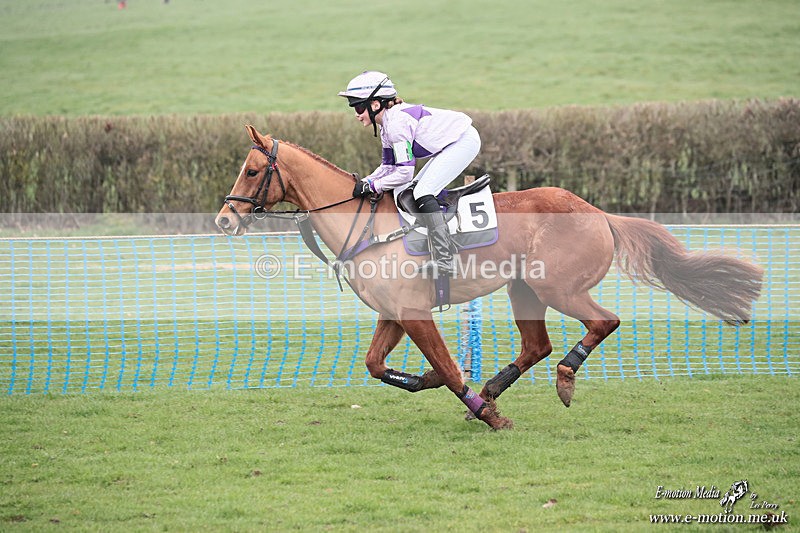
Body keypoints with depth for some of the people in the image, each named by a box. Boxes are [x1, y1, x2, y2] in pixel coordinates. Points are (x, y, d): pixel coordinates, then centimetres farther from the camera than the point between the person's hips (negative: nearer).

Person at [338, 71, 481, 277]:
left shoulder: (397, 122, -23)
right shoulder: (387, 124, 8)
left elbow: (404, 172, -24)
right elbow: (388, 166, 14)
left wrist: (371, 186, -17)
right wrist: (363, 183, 2)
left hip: (464, 141, -11)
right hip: (453, 144, 11)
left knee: (423, 192, -16)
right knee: (417, 190, 12)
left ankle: (444, 261, -19)